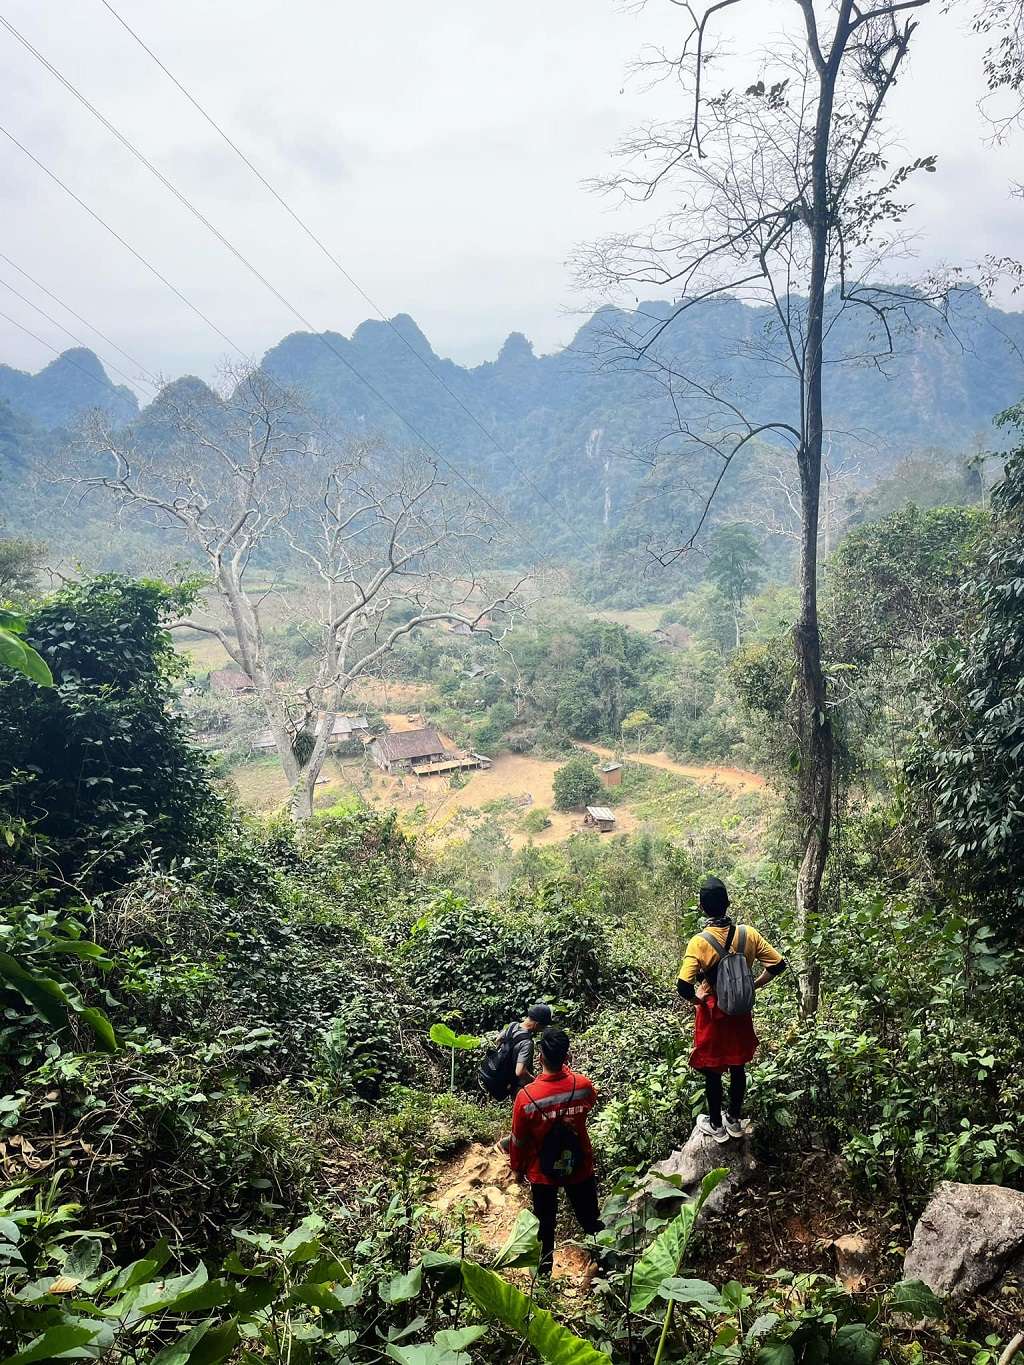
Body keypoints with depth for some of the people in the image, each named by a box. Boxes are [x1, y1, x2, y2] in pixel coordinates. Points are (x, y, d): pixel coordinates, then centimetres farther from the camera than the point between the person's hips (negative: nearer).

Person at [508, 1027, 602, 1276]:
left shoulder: (526, 1096, -28)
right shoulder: (583, 1085, -23)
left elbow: (518, 1139, -12)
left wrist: (517, 1168, 6)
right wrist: (567, 1070, 6)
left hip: (542, 1171, -1)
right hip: (579, 1166, 1)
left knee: (546, 1223, 23)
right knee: (589, 1218, 25)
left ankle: (546, 1264, 41)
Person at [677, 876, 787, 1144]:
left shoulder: (699, 942, -25)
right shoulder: (748, 934, -13)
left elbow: (683, 986, -31)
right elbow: (778, 964, -6)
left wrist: (696, 999, -11)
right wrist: (753, 985, 3)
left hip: (712, 1014, -4)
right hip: (741, 1012, 4)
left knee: (712, 1072, 14)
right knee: (738, 1067, 21)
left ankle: (716, 1125, 29)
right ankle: (734, 1119, 36)